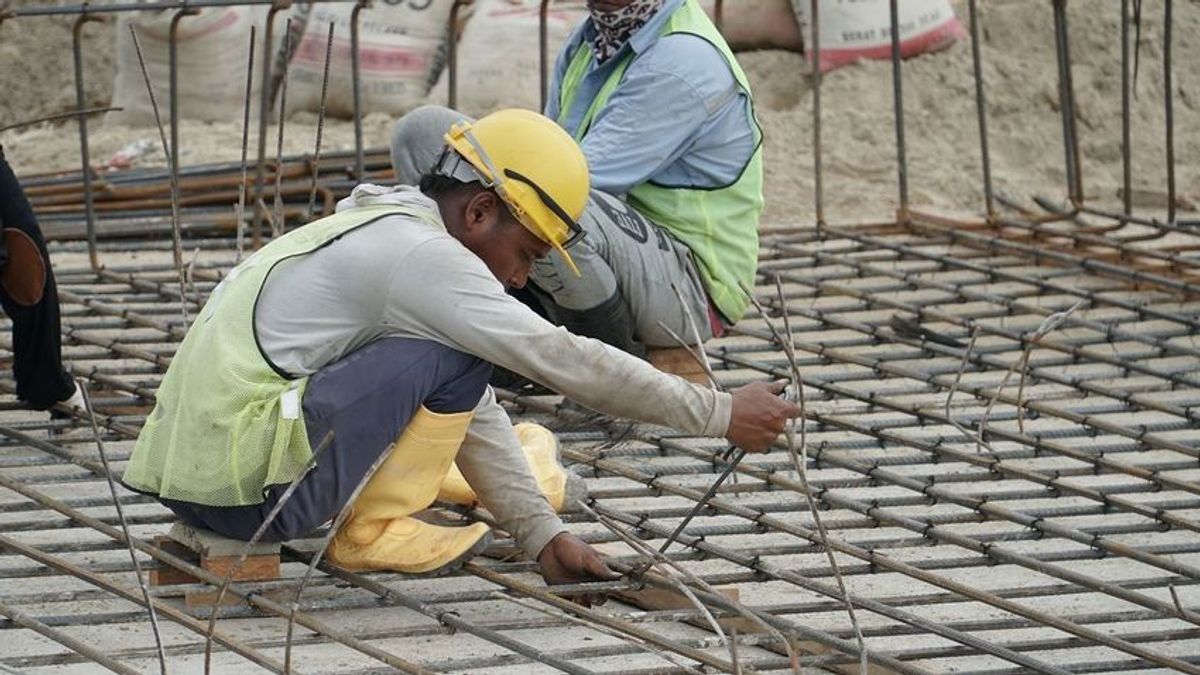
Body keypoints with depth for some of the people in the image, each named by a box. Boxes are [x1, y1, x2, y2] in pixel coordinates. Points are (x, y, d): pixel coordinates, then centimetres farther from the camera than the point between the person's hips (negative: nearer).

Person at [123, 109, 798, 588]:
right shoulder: (420, 253, -12)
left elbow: (476, 414, 19)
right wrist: (721, 414, -9)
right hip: (242, 484, -10)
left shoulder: (382, 235, 18)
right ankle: (375, 530, -3)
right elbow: (567, 361, -14)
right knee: (452, 355, -10)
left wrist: (543, 534, 14)